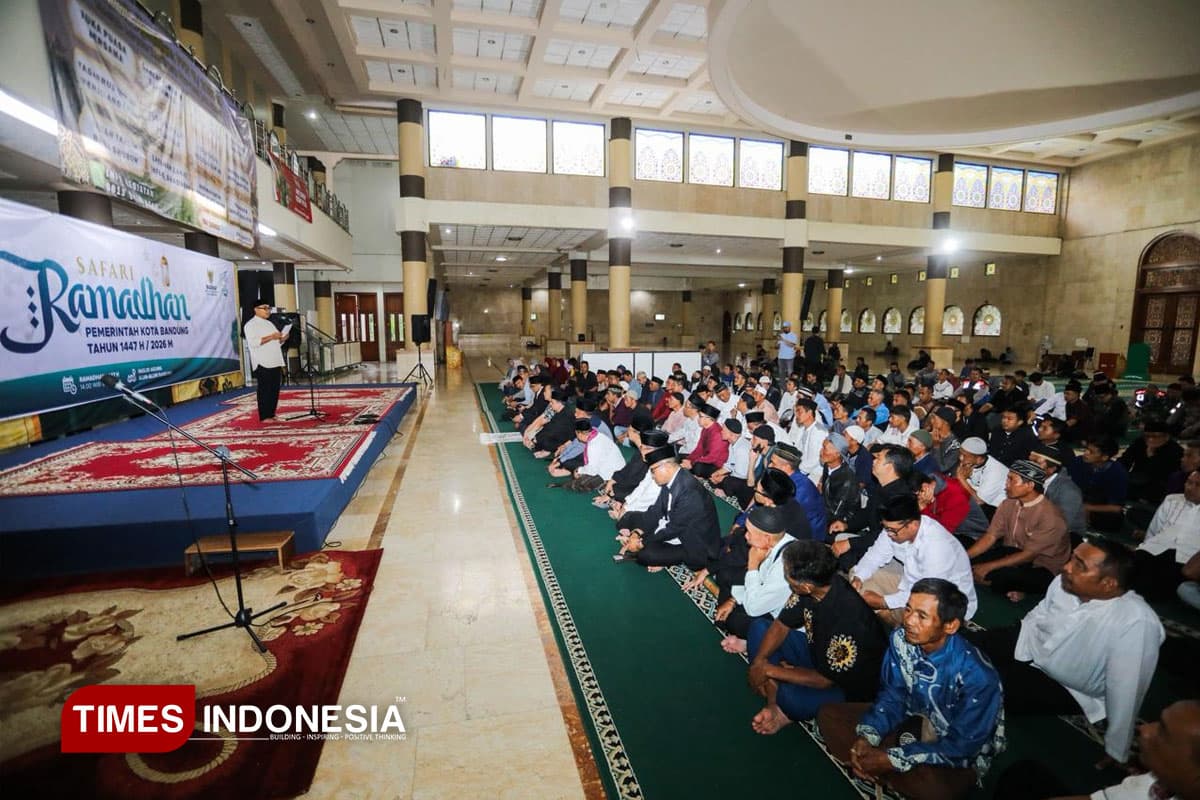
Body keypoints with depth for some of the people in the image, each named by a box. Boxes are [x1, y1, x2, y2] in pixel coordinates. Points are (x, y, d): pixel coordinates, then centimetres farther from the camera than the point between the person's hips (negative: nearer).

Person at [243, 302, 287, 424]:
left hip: (275, 362, 8)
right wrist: (271, 337, -21)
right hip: (262, 363, -8)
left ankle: (272, 414, 14)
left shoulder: (269, 323, 22)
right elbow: (253, 342, -18)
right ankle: (264, 416, 0)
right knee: (264, 390, -4)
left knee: (275, 389, 7)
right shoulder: (251, 324, -4)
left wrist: (281, 339, 4)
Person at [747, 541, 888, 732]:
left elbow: (824, 680, -28)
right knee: (759, 627, -1)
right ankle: (774, 704, -5)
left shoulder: (848, 619, -38)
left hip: (849, 686, -8)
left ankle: (788, 711, 0)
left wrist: (768, 669, -21)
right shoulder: (811, 586, -17)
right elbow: (782, 624, -4)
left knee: (790, 698, -36)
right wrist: (759, 662, -18)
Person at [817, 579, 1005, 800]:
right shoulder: (901, 639, -15)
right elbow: (891, 697, -4)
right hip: (913, 723, 5)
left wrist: (891, 759, -26)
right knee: (828, 715, -7)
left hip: (959, 757, -4)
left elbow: (962, 745, -23)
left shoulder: (977, 676, -30)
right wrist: (866, 738, -21)